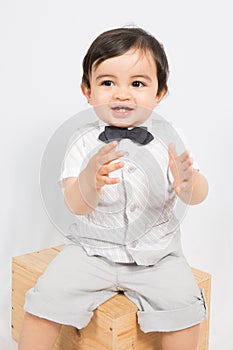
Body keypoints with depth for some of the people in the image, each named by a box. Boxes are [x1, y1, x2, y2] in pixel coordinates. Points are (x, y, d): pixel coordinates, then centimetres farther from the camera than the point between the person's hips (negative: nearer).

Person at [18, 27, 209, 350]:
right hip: (93, 250, 0)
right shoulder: (85, 142, -6)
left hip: (156, 253, 1)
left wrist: (188, 181, -32)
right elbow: (76, 207, -15)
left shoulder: (167, 139, -5)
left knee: (183, 305, -18)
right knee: (49, 294, -13)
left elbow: (196, 197, -8)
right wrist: (89, 179, -37)